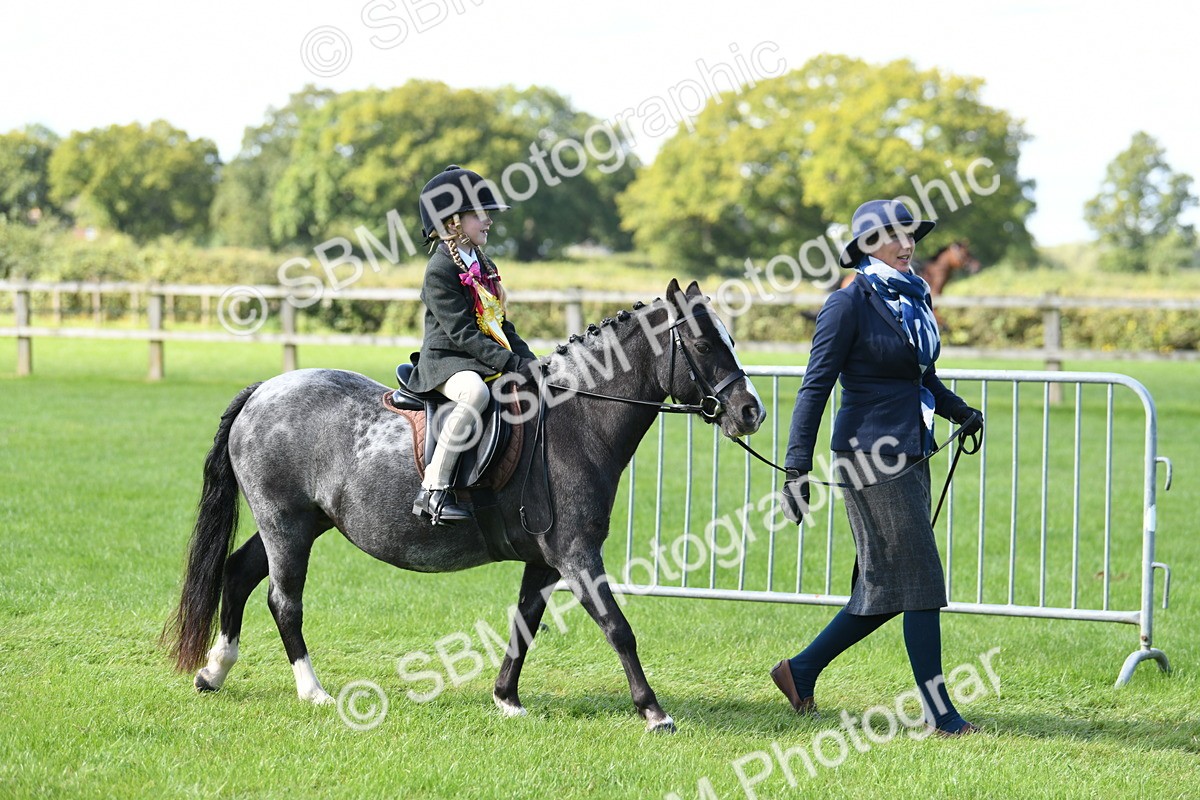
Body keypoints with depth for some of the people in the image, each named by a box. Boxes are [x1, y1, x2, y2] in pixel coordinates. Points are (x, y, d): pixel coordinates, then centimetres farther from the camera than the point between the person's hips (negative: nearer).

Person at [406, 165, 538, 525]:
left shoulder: (484, 266, 16)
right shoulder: (440, 269, -12)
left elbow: (502, 324, 19)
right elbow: (462, 333, -19)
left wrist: (529, 360, 4)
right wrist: (510, 362, -25)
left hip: (489, 359, 9)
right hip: (445, 360, -9)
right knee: (475, 391, -39)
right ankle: (433, 489, -38)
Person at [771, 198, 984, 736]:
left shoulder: (913, 301, 13)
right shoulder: (850, 304, -11)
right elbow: (816, 386, -12)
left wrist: (960, 412, 4)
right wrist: (797, 468, -16)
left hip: (910, 454, 9)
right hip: (872, 456, -9)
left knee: (886, 590, 11)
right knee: (920, 582, -6)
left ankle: (801, 671, 23)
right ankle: (939, 714, 0)